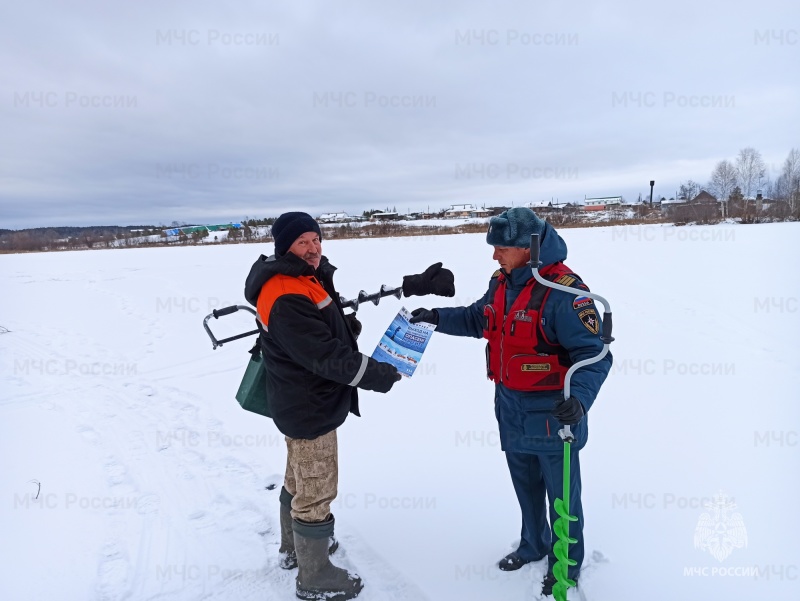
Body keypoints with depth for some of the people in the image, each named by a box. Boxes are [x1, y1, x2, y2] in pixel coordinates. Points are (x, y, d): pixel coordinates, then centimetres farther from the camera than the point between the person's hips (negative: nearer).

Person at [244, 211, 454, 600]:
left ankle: (293, 548, 47)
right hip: (310, 410, -10)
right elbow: (327, 356, -29)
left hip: (306, 404, 11)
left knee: (299, 481, 26)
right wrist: (383, 375, -22)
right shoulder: (285, 299, -26)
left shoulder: (310, 277, 6)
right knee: (316, 492, 5)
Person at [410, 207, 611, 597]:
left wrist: (579, 398, -39)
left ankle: (567, 565, 35)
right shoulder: (501, 282, 1)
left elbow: (594, 355, -24)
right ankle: (534, 545, 48)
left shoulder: (564, 291, -24)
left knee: (561, 494, 12)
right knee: (525, 487, 25)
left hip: (553, 414, -7)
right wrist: (438, 318, 7)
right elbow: (478, 319, 18)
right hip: (510, 410, 8)